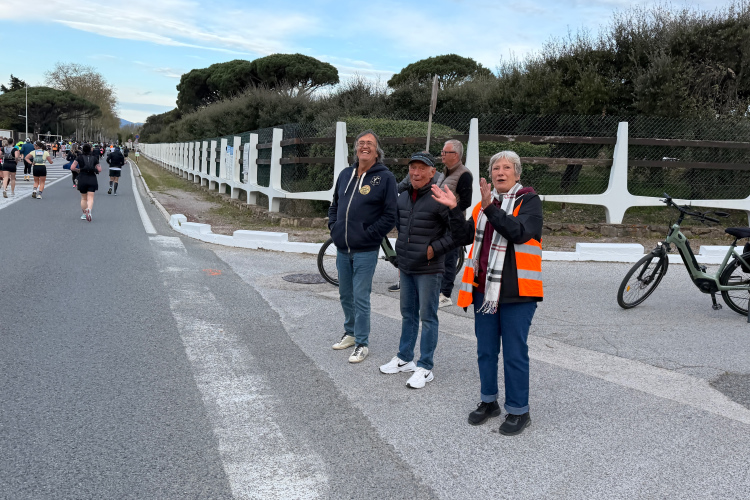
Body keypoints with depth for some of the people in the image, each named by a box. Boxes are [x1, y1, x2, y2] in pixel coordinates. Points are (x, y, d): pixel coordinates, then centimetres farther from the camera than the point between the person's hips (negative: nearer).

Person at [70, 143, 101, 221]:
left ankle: (84, 214, 17)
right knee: (90, 198, -6)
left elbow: (72, 168, -5)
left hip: (82, 179, 0)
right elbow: (99, 170, 3)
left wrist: (78, 170, 14)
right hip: (92, 179, 0)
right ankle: (89, 210, -33)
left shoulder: (79, 157, 3)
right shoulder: (94, 158, 6)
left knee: (83, 198, 15)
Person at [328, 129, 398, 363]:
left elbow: (390, 215, -11)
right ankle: (350, 333, 34)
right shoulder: (345, 174, 10)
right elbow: (334, 205, 22)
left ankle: (362, 343, 10)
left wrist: (369, 235, -14)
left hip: (365, 251, -6)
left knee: (361, 298, -2)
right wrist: (333, 228, 9)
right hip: (342, 249, 6)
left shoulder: (385, 177, -7)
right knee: (345, 296, 17)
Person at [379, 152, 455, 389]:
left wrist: (435, 248, -16)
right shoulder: (403, 197, 9)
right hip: (406, 269, 7)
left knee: (427, 317, 1)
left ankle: (425, 367, 9)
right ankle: (404, 358, 30)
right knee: (407, 314, 17)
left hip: (428, 270, -7)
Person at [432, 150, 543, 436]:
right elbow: (462, 238, 9)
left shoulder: (529, 201, -4)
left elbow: (519, 232, -22)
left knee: (514, 353, 1)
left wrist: (490, 208, -28)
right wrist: (454, 209, -3)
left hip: (516, 292, -6)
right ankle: (489, 401, 31)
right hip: (484, 289, 6)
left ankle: (518, 411, 14)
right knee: (486, 350, 15)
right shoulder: (482, 205, 14)